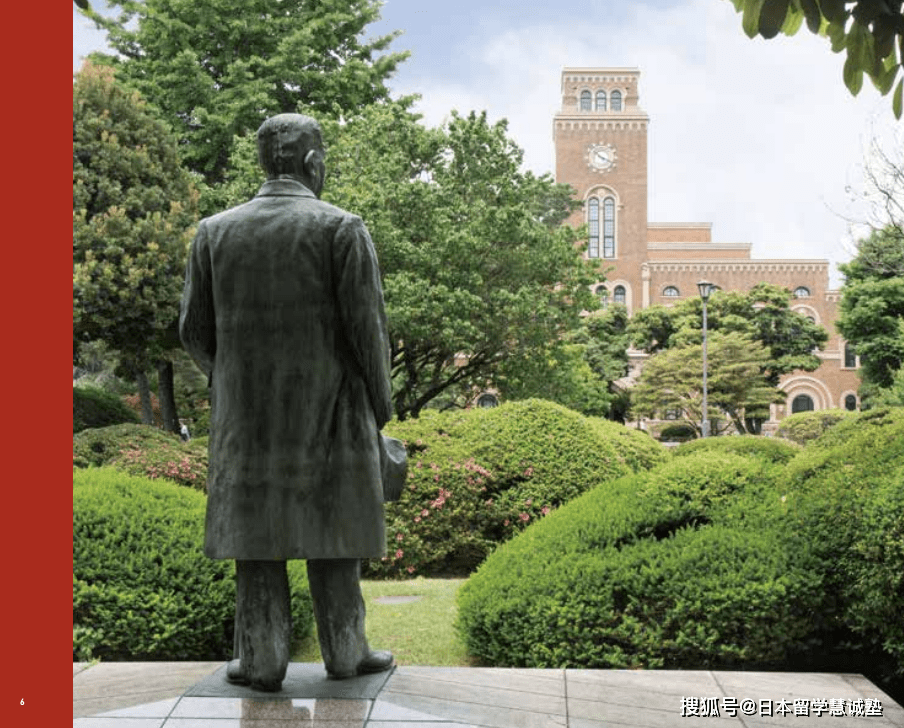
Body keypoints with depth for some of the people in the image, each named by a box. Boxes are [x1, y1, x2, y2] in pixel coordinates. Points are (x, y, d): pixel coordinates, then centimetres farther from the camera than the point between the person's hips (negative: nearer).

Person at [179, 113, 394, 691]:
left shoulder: (214, 232, 3)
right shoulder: (342, 229, -7)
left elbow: (195, 330, 4)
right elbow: (367, 326, -9)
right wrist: (381, 405, 3)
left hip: (246, 414, 2)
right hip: (328, 410, -2)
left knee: (256, 532, 8)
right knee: (331, 533, 9)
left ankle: (262, 659, 12)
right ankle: (344, 651, 18)